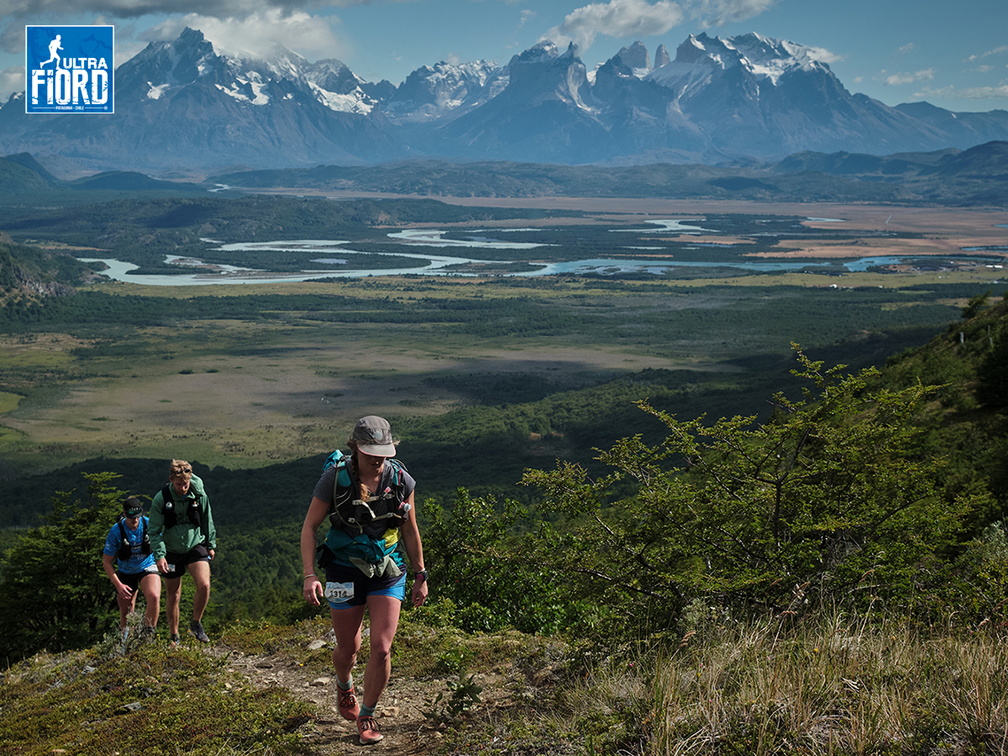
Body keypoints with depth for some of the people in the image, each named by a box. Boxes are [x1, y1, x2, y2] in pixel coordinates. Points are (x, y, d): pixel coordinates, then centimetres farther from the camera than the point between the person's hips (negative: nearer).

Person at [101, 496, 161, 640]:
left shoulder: (149, 525, -17)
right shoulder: (116, 531, -19)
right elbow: (106, 563, -12)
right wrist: (118, 585, -20)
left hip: (147, 567, 0)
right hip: (126, 573, 1)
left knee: (154, 597, -29)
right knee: (126, 613, 6)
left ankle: (147, 635, -17)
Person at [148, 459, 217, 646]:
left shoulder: (200, 495, -9)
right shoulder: (161, 499, -14)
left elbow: (207, 521, 8)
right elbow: (155, 531, -7)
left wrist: (211, 545, 13)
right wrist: (159, 555, -16)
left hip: (196, 546, 1)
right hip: (172, 551, 0)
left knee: (204, 585, -20)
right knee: (173, 595, 8)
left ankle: (196, 623, 3)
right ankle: (173, 636, 26)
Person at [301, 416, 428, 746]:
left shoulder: (400, 479, -9)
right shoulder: (334, 479, -15)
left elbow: (410, 530, 4)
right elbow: (309, 527, -7)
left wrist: (420, 576, 8)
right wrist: (309, 576, -16)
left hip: (388, 572, 1)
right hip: (345, 572, -1)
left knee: (381, 649, -9)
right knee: (348, 648, 13)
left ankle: (367, 717, 13)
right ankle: (344, 687, 49)